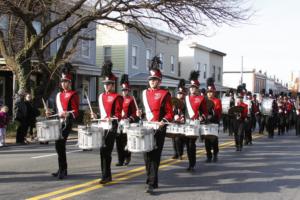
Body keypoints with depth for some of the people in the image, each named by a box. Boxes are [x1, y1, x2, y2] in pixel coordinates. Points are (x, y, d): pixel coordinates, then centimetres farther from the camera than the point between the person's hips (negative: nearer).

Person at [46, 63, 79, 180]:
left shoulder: (73, 95, -5)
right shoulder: (59, 95, 17)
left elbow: (76, 111, -10)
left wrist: (67, 114, -28)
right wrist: (51, 114, 9)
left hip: (67, 123, -8)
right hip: (59, 123, 8)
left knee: (59, 144, -16)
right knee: (60, 145, 10)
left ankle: (62, 170, -12)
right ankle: (62, 170, 20)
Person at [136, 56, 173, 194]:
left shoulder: (165, 94, -3)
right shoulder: (144, 93, 12)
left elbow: (169, 113, -5)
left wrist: (163, 121, -23)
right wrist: (140, 113, 0)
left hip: (159, 128, -5)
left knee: (155, 155, -6)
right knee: (147, 154, 9)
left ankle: (151, 184, -6)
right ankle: (151, 179, 23)